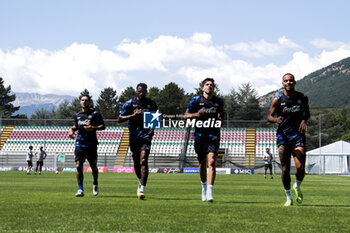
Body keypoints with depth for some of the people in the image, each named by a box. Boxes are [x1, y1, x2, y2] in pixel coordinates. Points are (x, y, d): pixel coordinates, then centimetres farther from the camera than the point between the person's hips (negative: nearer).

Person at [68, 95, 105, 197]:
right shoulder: (77, 115, 15)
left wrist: (93, 128, -18)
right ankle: (80, 189, -4)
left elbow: (103, 126, -2)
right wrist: (71, 130, 10)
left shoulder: (94, 114, 1)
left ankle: (95, 184, 31)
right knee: (78, 166, -9)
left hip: (91, 145, -3)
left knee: (93, 167, 3)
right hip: (79, 144, 3)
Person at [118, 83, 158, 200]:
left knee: (143, 161, -16)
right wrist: (133, 115, -13)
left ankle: (142, 189, -19)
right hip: (134, 136, 1)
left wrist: (153, 128, 1)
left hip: (146, 135, -1)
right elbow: (120, 119, 1)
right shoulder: (130, 103, 3)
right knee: (136, 162, 10)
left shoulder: (151, 104, 7)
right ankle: (140, 182, 36)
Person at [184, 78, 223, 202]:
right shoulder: (196, 100, 3)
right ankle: (204, 186, 35)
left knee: (212, 162, -16)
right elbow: (186, 115, 6)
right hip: (200, 135, 0)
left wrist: (220, 120, 0)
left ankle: (209, 192, -20)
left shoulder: (219, 101, 9)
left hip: (214, 135, 0)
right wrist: (196, 114, -13)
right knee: (202, 163, 10)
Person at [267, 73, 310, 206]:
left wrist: (304, 120, -4)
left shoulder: (303, 98, 3)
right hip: (283, 136, 0)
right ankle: (289, 197, 15)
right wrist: (276, 119, -18)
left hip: (298, 135, 0)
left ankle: (297, 187, 20)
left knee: (300, 168, -12)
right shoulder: (278, 100, -1)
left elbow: (307, 113, 18)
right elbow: (269, 117, 5)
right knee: (285, 169, -2)